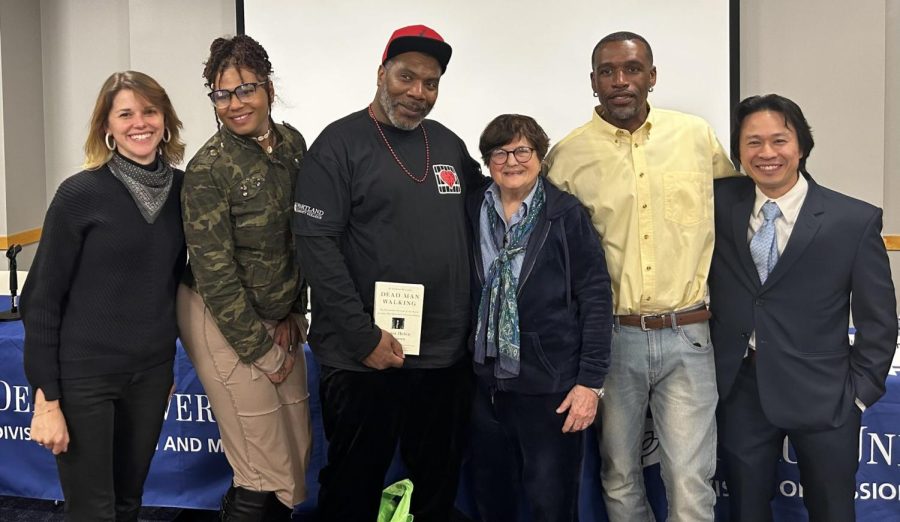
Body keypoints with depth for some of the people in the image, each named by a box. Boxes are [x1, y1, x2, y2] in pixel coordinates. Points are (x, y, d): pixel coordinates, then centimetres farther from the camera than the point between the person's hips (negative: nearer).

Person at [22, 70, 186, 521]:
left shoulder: (183, 189, 2)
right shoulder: (81, 193, -12)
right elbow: (41, 299, -10)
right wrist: (46, 398, -12)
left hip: (152, 372, 4)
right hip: (85, 374, -4)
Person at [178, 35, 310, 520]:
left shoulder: (292, 143, 1)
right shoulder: (209, 168, -17)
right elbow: (215, 272, -17)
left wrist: (295, 313, 5)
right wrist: (262, 351, -13)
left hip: (280, 318, 7)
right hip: (223, 321, -6)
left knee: (298, 454, 11)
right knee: (268, 472, -3)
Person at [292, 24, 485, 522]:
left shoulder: (449, 145, 12)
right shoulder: (340, 143, -5)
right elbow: (316, 243, -12)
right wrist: (363, 335, -16)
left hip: (447, 355, 5)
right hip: (364, 357, -5)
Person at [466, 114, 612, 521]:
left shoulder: (567, 214, -6)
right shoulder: (473, 212, 3)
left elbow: (596, 297, -7)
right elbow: (466, 293, 9)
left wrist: (591, 380, -10)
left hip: (553, 385, -3)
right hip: (487, 383, 4)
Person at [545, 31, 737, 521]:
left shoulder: (697, 135, 2)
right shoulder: (568, 155, -1)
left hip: (688, 336, 0)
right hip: (610, 337, 0)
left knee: (690, 480, -1)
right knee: (619, 475, 13)